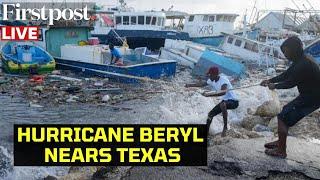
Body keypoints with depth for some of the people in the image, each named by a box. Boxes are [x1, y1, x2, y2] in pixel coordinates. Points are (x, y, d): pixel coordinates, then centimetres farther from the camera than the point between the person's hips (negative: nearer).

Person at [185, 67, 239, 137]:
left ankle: (225, 127, -26)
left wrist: (209, 94, -47)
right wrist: (190, 85, 17)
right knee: (210, 114, 7)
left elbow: (223, 92, -43)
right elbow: (203, 84, 18)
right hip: (225, 101, 9)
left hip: (233, 101, -9)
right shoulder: (211, 81, -1)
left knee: (222, 104, -39)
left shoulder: (223, 80, -26)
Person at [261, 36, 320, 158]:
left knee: (283, 118, -6)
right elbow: (286, 75, 16)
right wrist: (270, 81, 9)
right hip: (308, 95, 10)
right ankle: (280, 142, 31)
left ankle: (281, 151, 4)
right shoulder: (301, 61, 6)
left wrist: (275, 86, -7)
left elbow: (291, 83, -22)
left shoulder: (304, 64, -26)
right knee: (285, 112, 19)